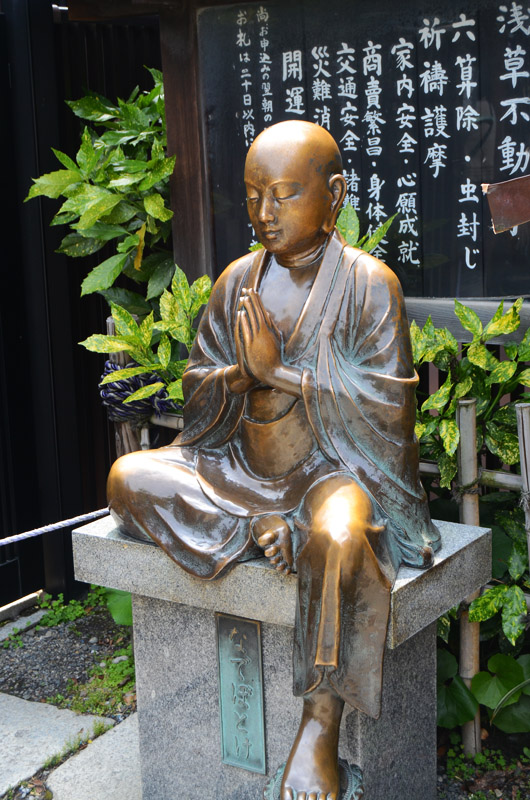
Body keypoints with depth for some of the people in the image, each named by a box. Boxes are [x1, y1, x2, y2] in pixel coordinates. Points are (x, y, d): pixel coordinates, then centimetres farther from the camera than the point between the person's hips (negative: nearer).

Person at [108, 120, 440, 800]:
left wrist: (279, 372, -18)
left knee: (337, 538, -39)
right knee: (128, 478, -13)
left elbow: (387, 409, -14)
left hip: (337, 464, -5)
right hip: (247, 462, 5)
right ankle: (267, 531, -14)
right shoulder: (239, 279, 6)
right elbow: (198, 390, 7)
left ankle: (321, 724, -22)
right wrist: (241, 376, -17)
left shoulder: (368, 283, -8)